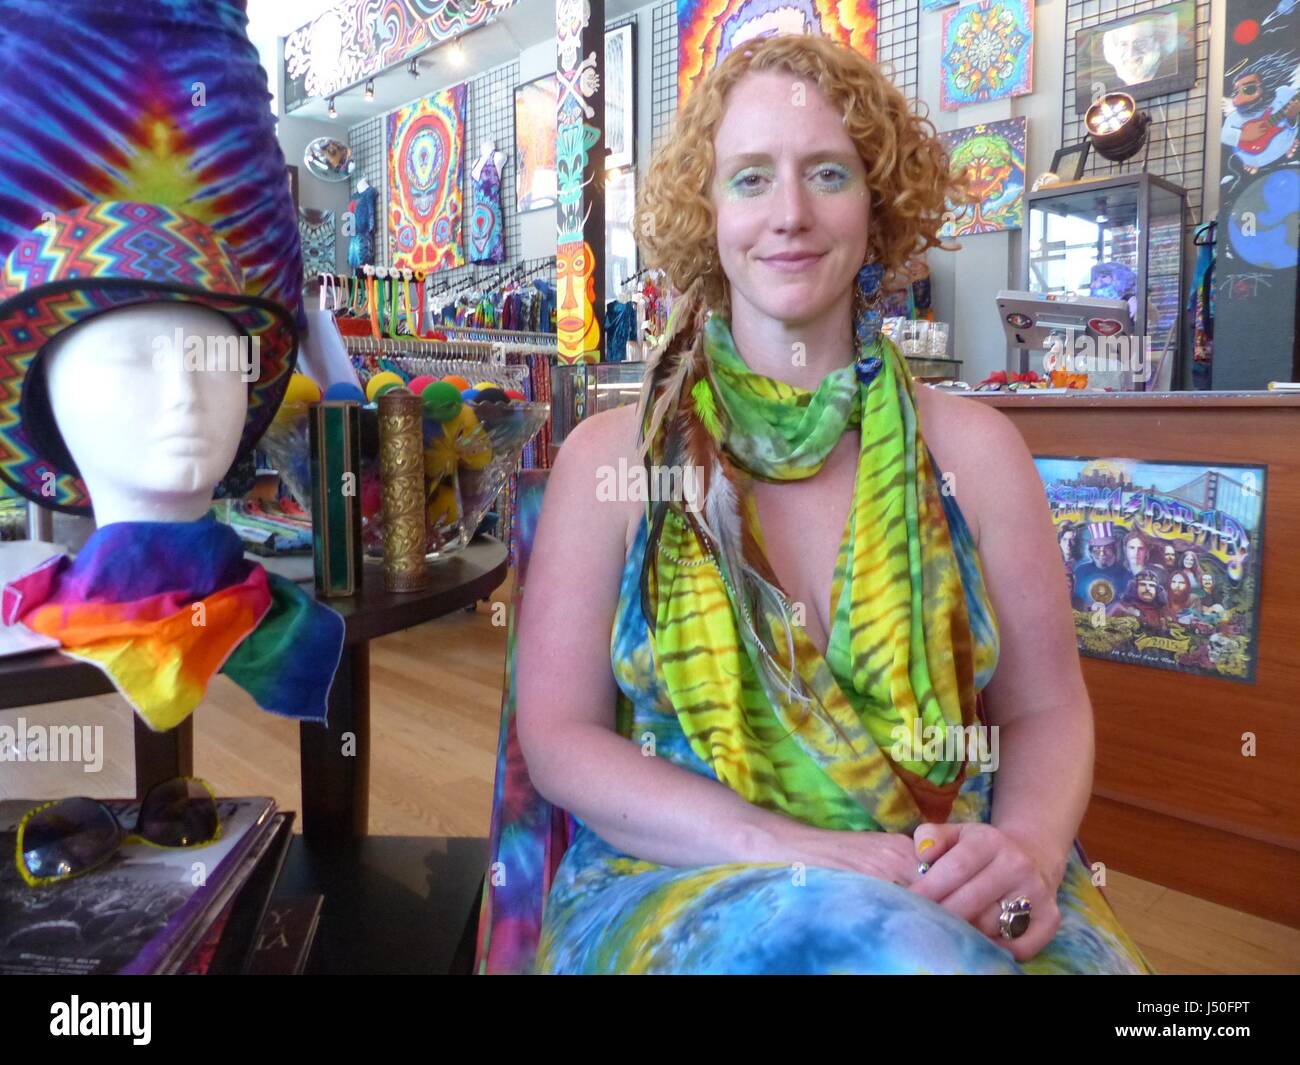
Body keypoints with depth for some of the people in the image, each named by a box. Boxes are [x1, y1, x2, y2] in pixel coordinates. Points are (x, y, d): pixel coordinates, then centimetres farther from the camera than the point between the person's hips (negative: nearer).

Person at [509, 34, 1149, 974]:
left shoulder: (974, 447, 4)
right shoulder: (610, 456, 0)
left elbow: (1046, 710, 9)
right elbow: (560, 736, -3)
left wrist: (1028, 846, -14)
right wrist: (789, 853, -17)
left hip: (950, 896, 4)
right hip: (680, 879, -2)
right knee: (878, 943, -33)